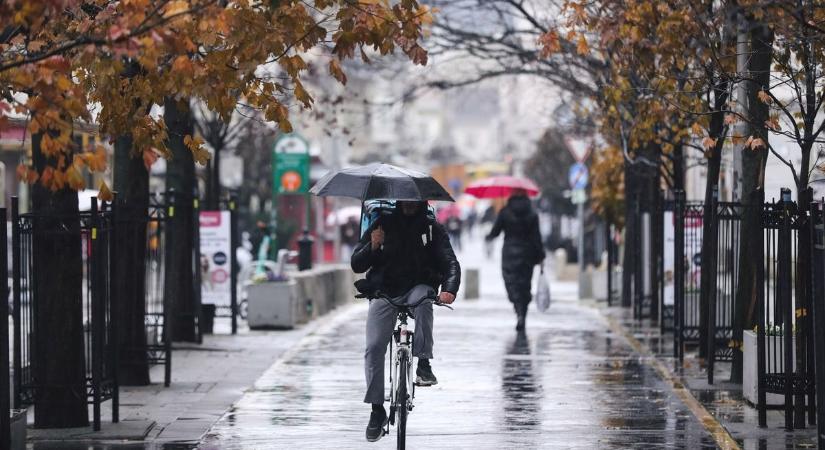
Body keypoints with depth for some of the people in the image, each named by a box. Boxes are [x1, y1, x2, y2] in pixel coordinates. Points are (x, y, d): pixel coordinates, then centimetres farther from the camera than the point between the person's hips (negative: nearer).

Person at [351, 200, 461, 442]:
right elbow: (356, 265, 2)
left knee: (422, 298, -37)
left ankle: (423, 363, -30)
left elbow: (450, 262, -9)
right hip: (383, 292, 1)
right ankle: (377, 410, -2)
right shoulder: (382, 225, 4)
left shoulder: (432, 228, 2)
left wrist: (449, 289, -29)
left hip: (417, 288, -1)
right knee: (374, 348, -13)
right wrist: (372, 247, -19)